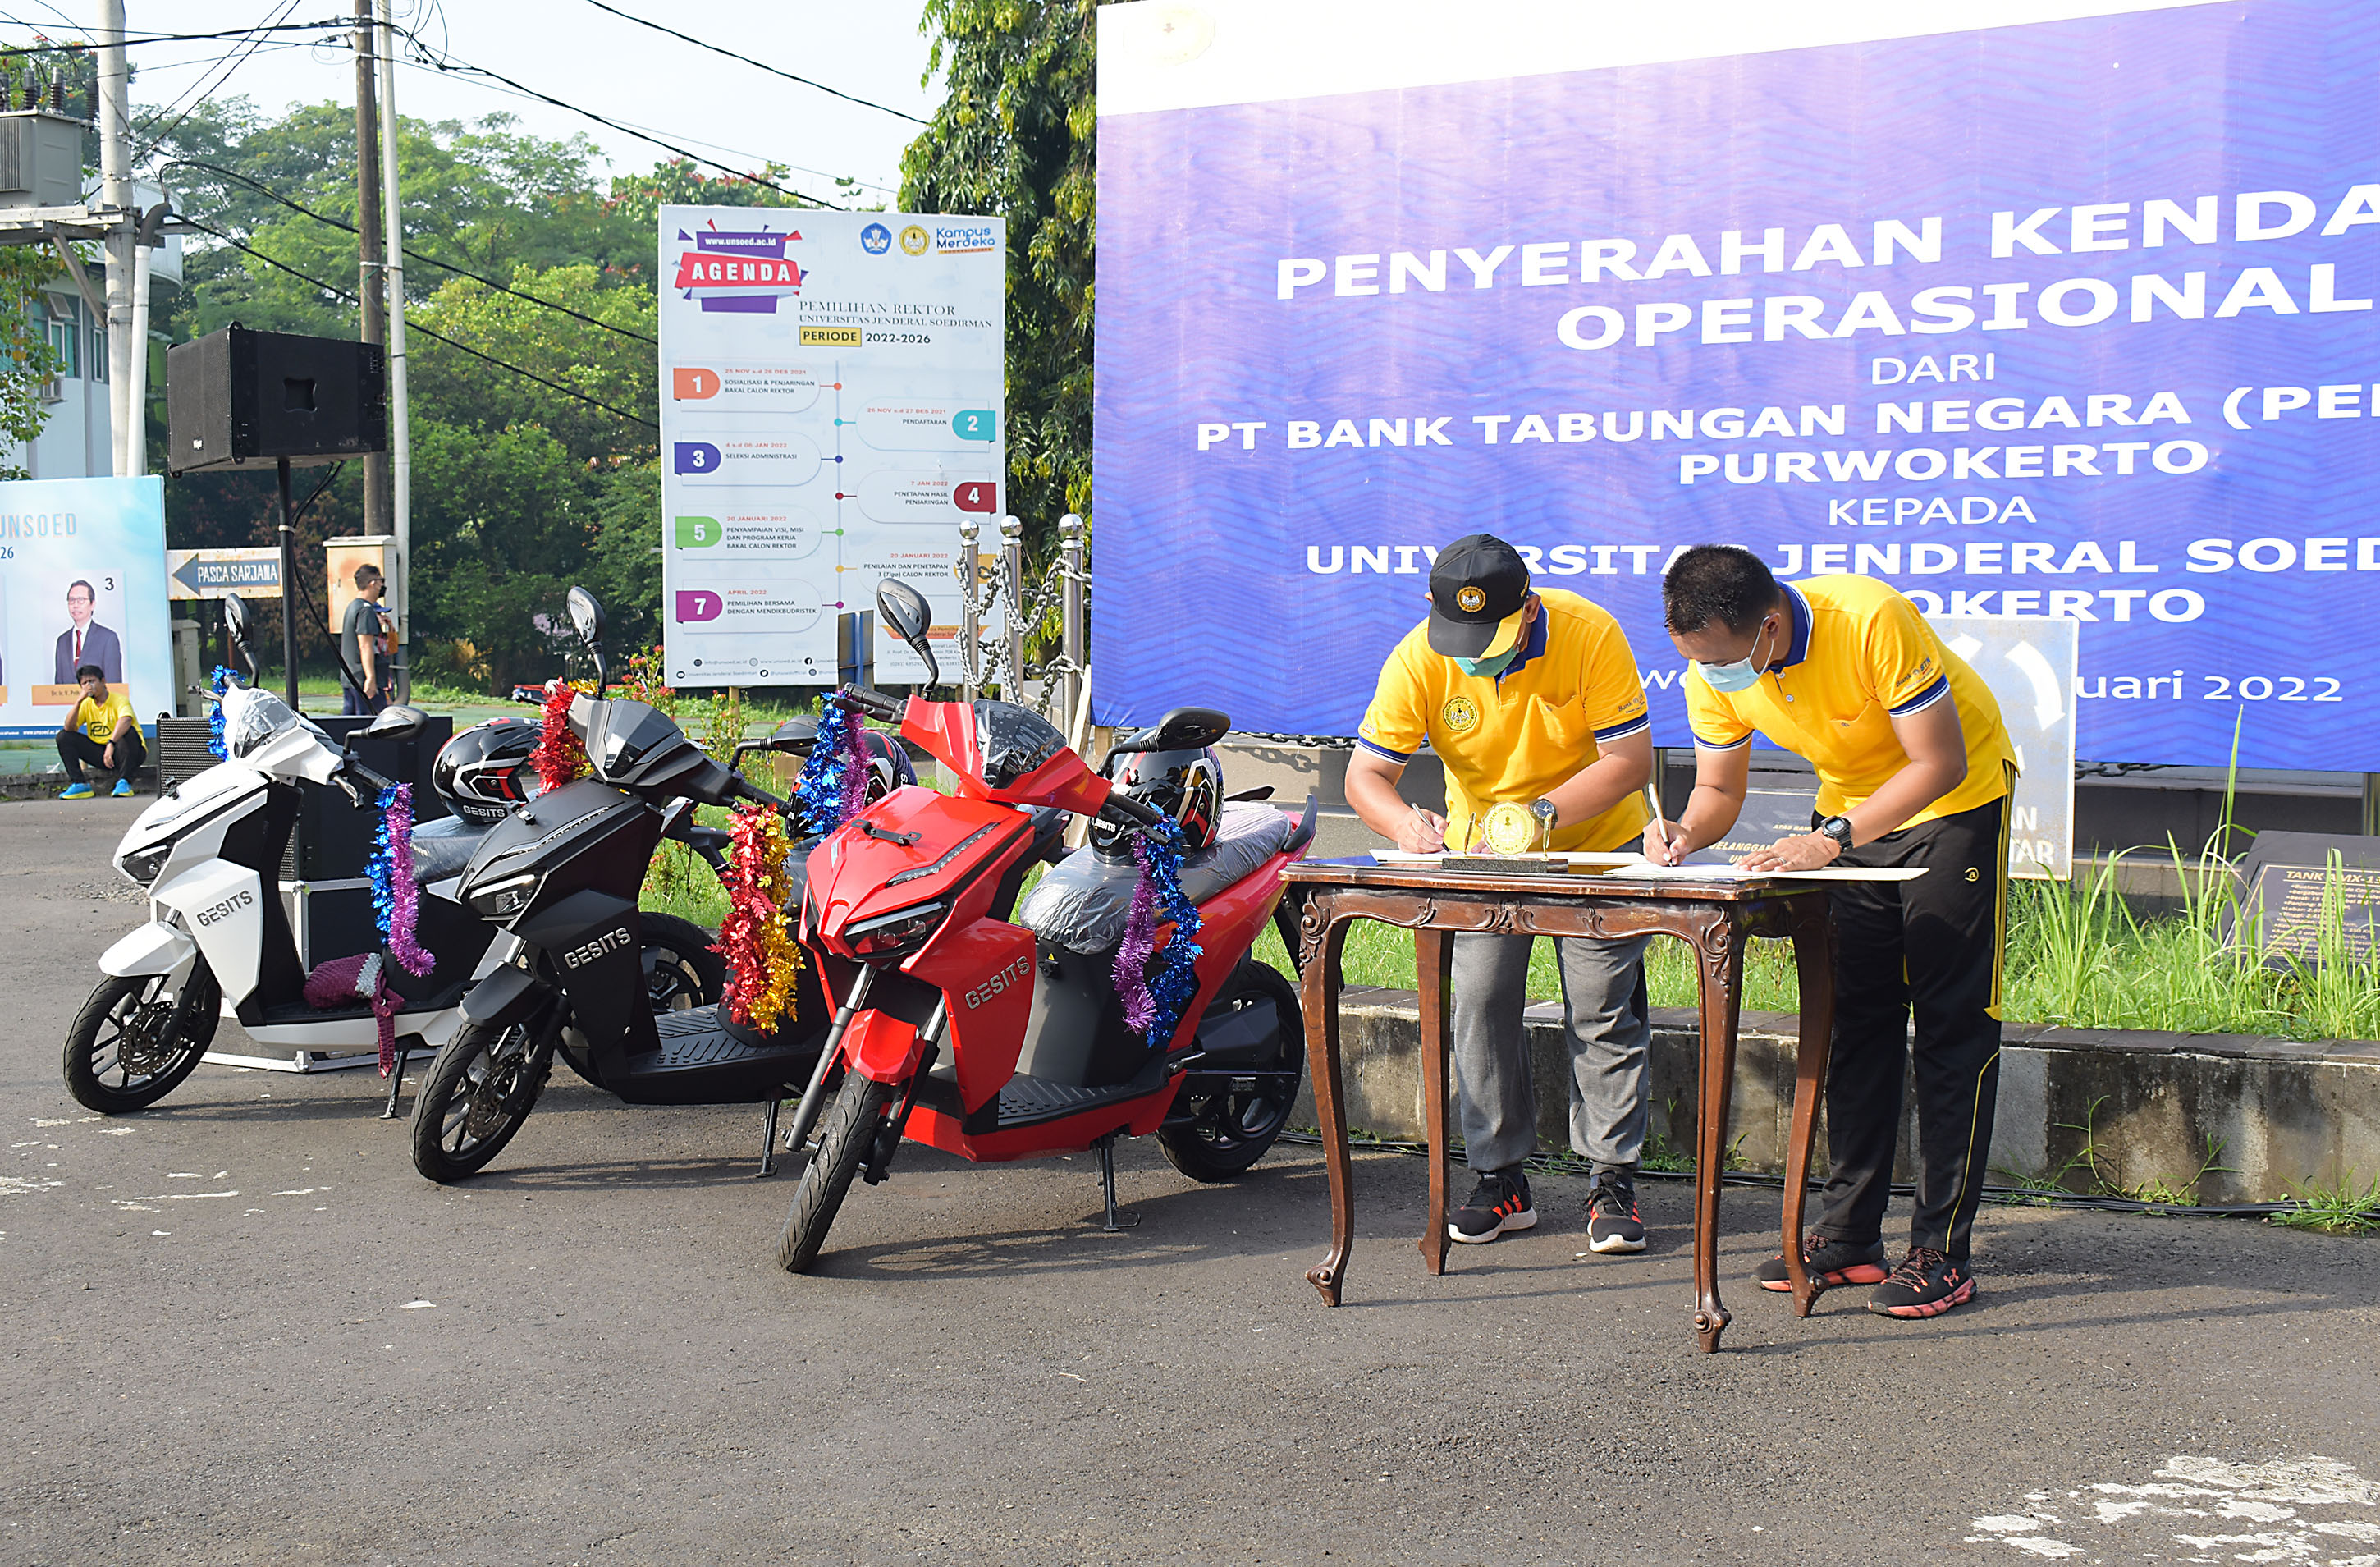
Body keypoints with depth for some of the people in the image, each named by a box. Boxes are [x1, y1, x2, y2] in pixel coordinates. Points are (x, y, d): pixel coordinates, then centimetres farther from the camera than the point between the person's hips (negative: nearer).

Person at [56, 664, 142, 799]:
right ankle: (79, 784, -13)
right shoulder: (86, 704, 5)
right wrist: (79, 701, -16)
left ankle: (124, 782, -29)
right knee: (63, 737, -4)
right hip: (100, 754, 5)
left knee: (128, 732, -35)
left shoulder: (119, 700, -12)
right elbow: (69, 728, -8)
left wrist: (111, 744, -48)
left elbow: (125, 721, -35)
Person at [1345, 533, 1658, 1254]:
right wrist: (1405, 823, -40)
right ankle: (1501, 1180, 8)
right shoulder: (1417, 660, -20)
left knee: (1603, 1011, -2)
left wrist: (1540, 814, -35)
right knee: (1481, 1005, -3)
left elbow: (1630, 759, -23)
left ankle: (1613, 1181, 8)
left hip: (1597, 842, -2)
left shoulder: (1591, 634, -25)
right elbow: (1365, 774, -18)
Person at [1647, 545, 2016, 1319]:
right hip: (1850, 808, 6)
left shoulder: (1873, 621, -34)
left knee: (1952, 1022, -8)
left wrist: (1832, 840, -38)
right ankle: (1850, 1235, 10)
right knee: (1856, 1019, 4)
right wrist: (1685, 834, -26)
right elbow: (1718, 790, -3)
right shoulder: (1713, 670, -16)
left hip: (1953, 801, -5)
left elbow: (1941, 763, -30)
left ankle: (1942, 1252, -6)